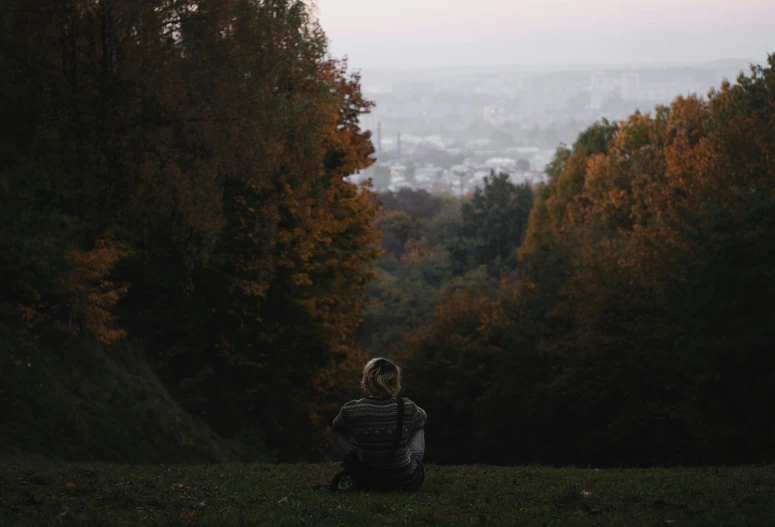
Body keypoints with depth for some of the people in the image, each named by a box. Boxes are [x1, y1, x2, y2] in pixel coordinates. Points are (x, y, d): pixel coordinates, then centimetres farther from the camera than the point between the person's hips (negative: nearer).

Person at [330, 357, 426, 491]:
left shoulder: (351, 410, -17)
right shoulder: (407, 408, -15)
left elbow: (336, 426, 10)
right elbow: (423, 417, 13)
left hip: (366, 481, 0)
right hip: (407, 482, 0)